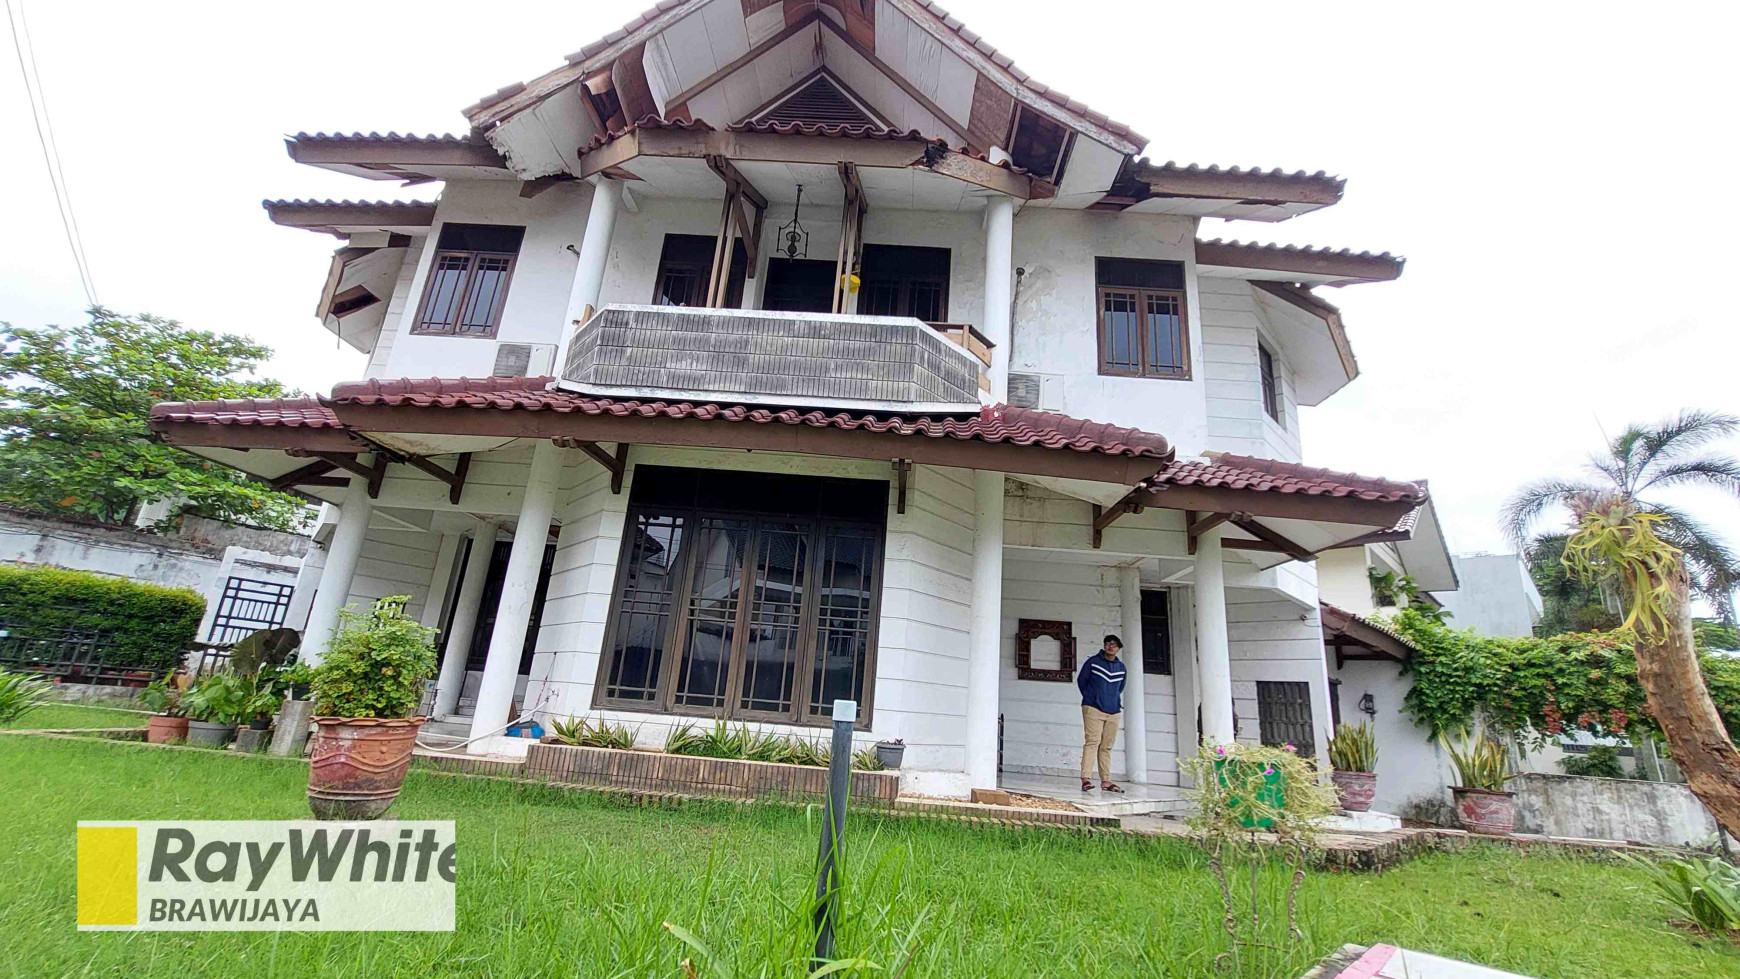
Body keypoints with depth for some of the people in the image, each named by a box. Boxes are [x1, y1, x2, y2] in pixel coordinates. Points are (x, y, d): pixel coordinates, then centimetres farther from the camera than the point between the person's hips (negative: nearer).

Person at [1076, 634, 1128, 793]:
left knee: (1106, 747, 7)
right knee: (1092, 742, -13)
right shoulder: (1093, 661, 0)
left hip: (1113, 712, 4)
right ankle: (1086, 778, -16)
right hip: (1093, 709, -4)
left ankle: (1106, 780, 12)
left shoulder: (1122, 668, 11)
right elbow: (1081, 680, 7)